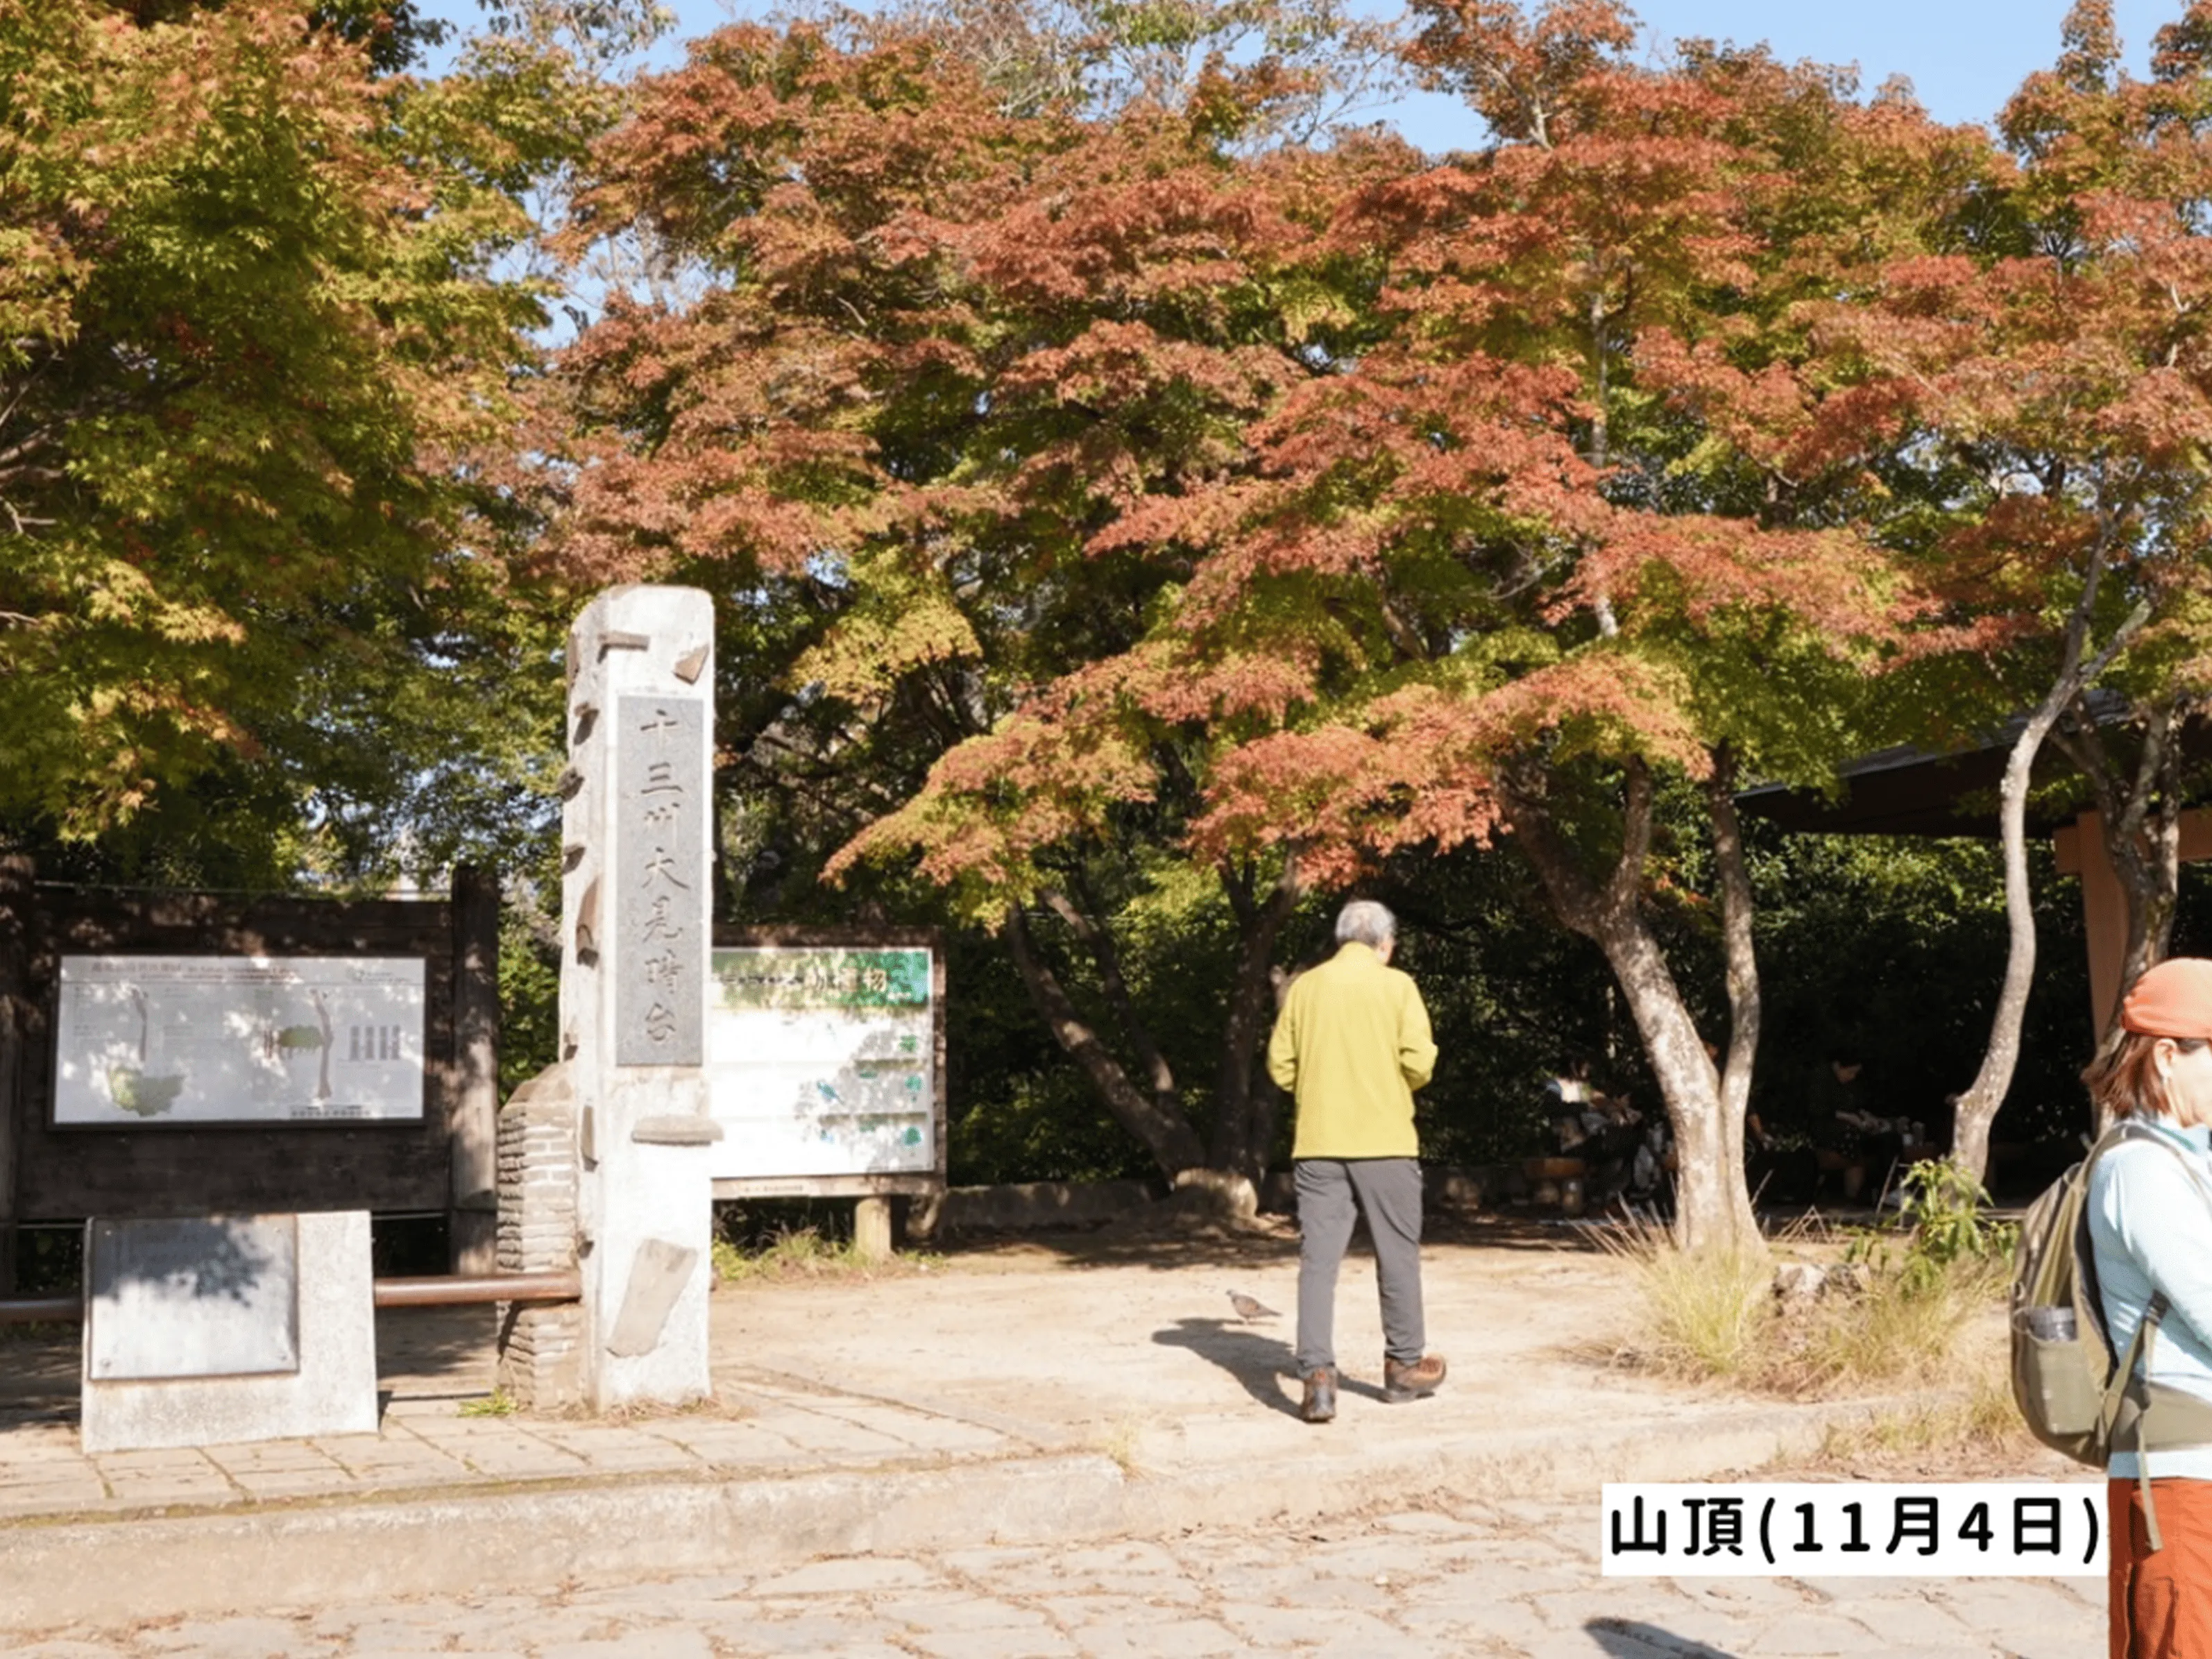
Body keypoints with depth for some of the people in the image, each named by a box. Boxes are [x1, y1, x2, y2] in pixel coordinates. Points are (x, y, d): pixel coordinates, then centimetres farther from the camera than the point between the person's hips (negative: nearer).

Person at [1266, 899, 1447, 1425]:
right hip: (1385, 1143, -2)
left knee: (1318, 1261, 2)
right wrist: (1394, 1085, 11)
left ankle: (1318, 1377, -6)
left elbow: (1280, 1067, 4)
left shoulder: (1305, 987, 5)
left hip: (1318, 1145, 2)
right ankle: (1405, 1366, 23)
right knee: (1398, 1257, 12)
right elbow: (1420, 1062, -10)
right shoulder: (1396, 986, -3)